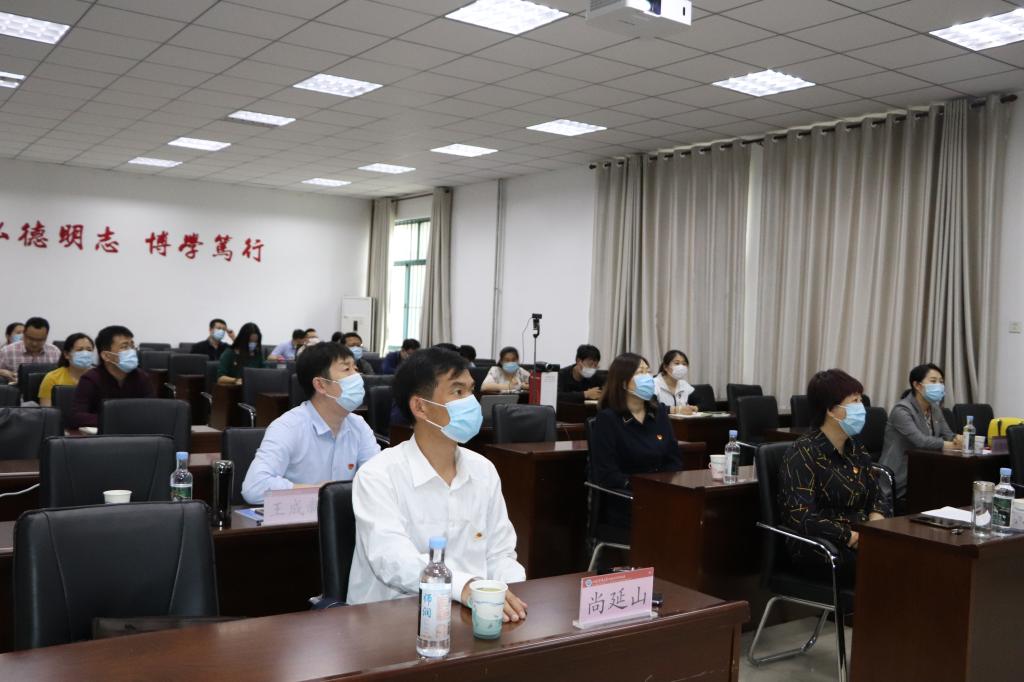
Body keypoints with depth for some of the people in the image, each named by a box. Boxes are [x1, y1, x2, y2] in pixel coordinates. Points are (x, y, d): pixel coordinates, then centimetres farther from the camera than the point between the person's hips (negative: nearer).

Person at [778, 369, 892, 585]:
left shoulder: (856, 449, 14)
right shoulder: (804, 453, -9)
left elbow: (879, 496, 19)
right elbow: (801, 519, -19)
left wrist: (875, 526, -3)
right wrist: (853, 538, -19)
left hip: (863, 539, 7)